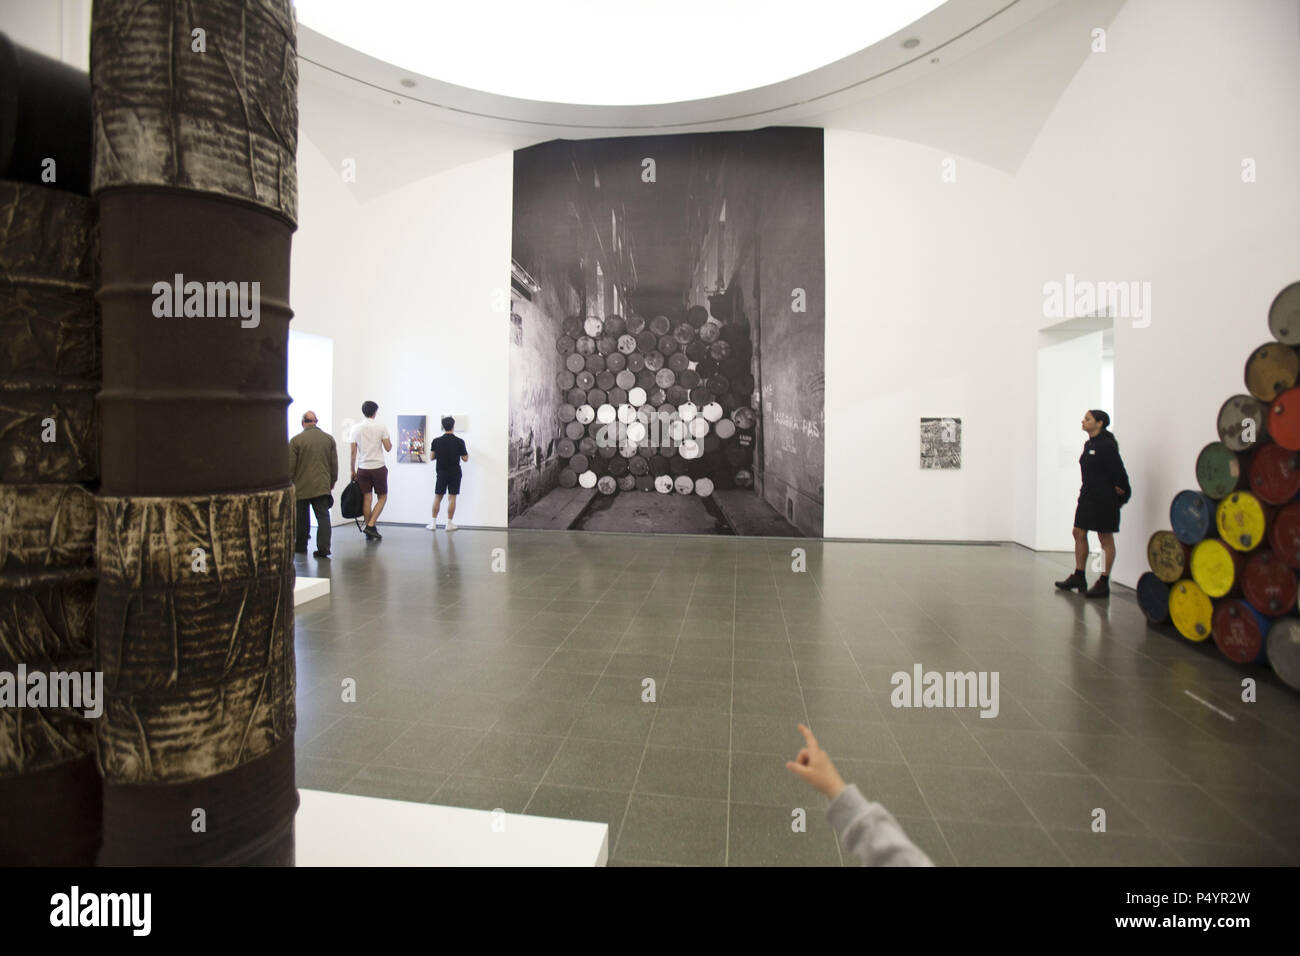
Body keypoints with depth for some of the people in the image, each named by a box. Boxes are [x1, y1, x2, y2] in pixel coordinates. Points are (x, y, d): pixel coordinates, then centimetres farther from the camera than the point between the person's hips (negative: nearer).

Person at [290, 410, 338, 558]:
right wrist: (332, 482, 18)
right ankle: (323, 548, -8)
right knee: (323, 517, 0)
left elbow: (290, 466, -5)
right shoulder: (329, 438, 4)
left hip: (302, 486, -2)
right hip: (323, 486, 2)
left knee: (302, 519, 11)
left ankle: (301, 547, 24)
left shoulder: (296, 440, -6)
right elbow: (334, 464, 7)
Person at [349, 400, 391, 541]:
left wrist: (353, 471, 11)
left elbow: (353, 452, 4)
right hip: (378, 467, -3)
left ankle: (369, 532, 11)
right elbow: (388, 448, -5)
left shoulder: (356, 428, 3)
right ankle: (371, 525, -5)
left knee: (366, 499, 7)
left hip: (362, 468, 3)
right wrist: (389, 439, 16)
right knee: (382, 497, 9)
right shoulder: (381, 426, -5)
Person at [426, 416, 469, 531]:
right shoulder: (459, 441, -8)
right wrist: (466, 452, 16)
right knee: (452, 498, 3)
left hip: (441, 473, 2)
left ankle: (433, 523, 9)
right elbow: (465, 459, -4)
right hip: (455, 473, -2)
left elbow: (432, 457, 1)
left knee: (437, 497, 9)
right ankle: (449, 524, 5)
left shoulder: (436, 441, -4)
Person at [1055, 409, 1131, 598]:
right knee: (1079, 533, 11)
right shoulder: (1089, 444, 11)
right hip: (1088, 495, 9)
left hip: (1104, 498, -9)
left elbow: (1117, 470, -15)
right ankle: (1079, 577, 21)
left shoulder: (1107, 445, -16)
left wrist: (1121, 493, -7)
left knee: (1105, 538, 0)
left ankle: (1104, 583, 8)